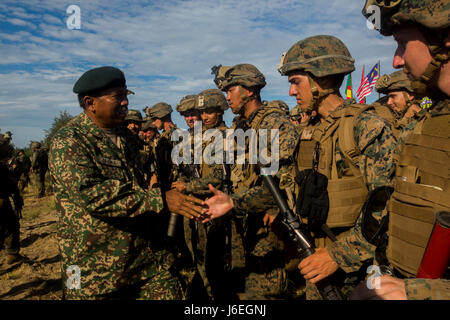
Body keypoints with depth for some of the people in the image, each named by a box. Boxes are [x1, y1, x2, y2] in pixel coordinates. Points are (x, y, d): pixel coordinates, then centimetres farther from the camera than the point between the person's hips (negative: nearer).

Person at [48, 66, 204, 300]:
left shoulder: (124, 135, 11)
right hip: (96, 266, -6)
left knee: (169, 293, 6)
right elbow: (90, 194, -29)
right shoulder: (68, 142, -14)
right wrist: (160, 200, -30)